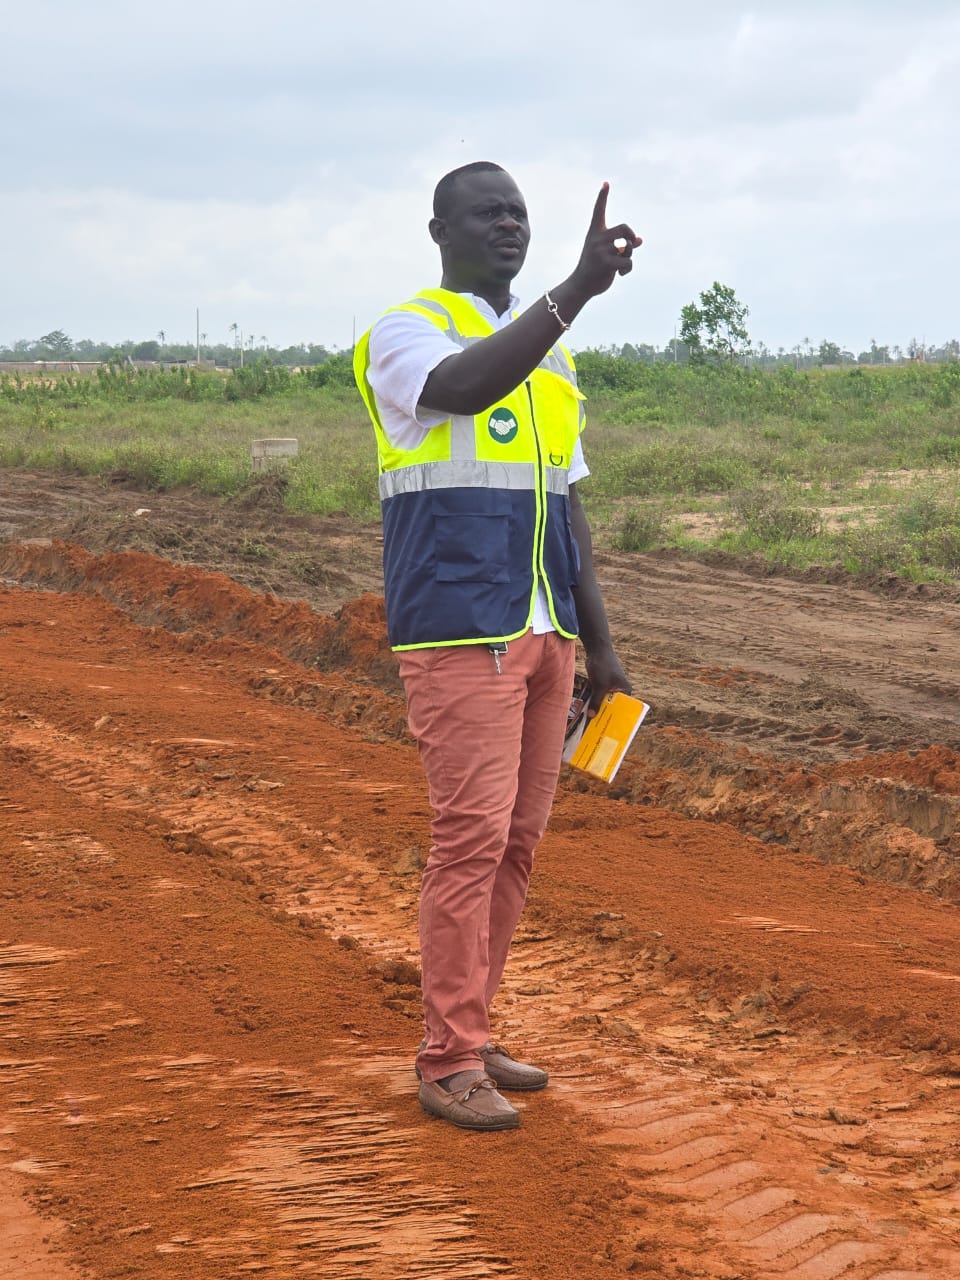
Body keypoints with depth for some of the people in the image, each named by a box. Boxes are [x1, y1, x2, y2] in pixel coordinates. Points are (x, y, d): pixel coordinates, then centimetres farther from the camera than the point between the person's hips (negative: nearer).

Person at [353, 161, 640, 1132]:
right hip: (459, 630, -7)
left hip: (542, 630, 7)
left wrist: (598, 643, 17)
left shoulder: (546, 356, 19)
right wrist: (577, 289, -36)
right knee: (471, 835, -9)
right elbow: (463, 389, -29)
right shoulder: (404, 333, -3)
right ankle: (447, 1063, -1)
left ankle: (468, 1036, 19)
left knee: (517, 839, 9)